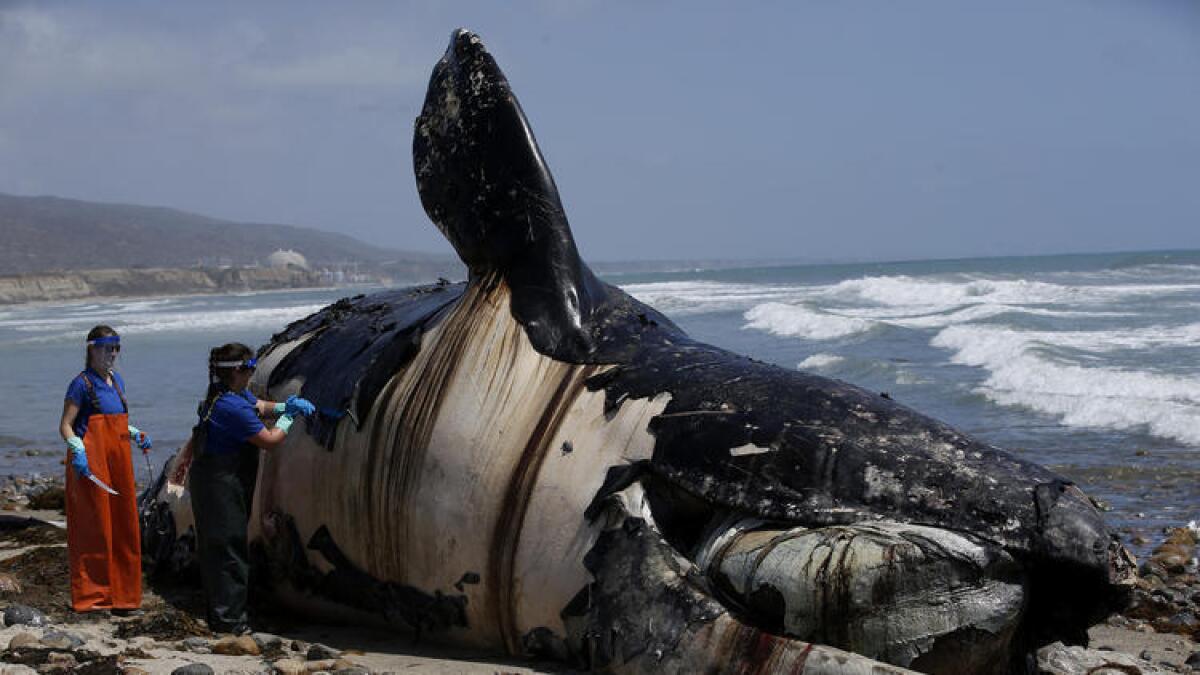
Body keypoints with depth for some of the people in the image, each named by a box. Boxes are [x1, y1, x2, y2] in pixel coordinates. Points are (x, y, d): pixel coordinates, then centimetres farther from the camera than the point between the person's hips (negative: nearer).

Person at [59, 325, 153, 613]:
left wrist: (136, 435, 11)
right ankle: (91, 595, 2)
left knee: (123, 526, 8)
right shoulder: (82, 384, -7)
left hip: (118, 460, 8)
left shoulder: (117, 381, 16)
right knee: (94, 527, -5)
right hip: (91, 462, -7)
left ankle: (121, 593, 16)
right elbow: (66, 425, -9)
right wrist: (78, 450, -24)